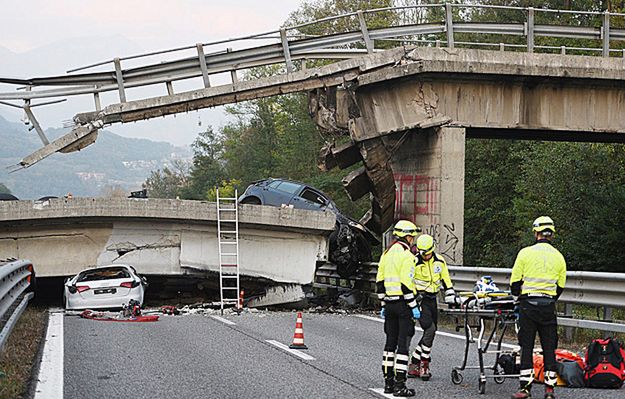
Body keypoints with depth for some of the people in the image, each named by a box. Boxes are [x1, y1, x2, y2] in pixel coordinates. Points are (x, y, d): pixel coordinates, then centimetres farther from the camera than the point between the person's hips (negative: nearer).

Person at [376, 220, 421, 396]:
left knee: (390, 341, 14)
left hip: (389, 303, 8)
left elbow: (380, 281, 14)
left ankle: (388, 382, 17)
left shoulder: (386, 254, 12)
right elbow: (406, 283, -19)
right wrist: (414, 306, -15)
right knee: (403, 343, -5)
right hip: (403, 303, -8)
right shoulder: (406, 255, -13)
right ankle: (399, 385, -7)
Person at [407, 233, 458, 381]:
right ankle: (424, 365, -9)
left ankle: (414, 365, 14)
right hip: (419, 299, -7)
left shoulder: (439, 261, 5)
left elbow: (445, 279, 17)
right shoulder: (415, 262, -12)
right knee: (430, 329, -19)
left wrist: (451, 296, 12)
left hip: (432, 300, 7)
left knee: (430, 332, 6)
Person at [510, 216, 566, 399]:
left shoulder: (525, 253, -4)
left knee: (527, 346, 2)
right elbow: (560, 286, 11)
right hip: (549, 306, 2)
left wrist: (518, 294, 19)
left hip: (528, 304, -2)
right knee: (549, 347, 7)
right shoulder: (558, 257, 6)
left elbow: (515, 281, -1)